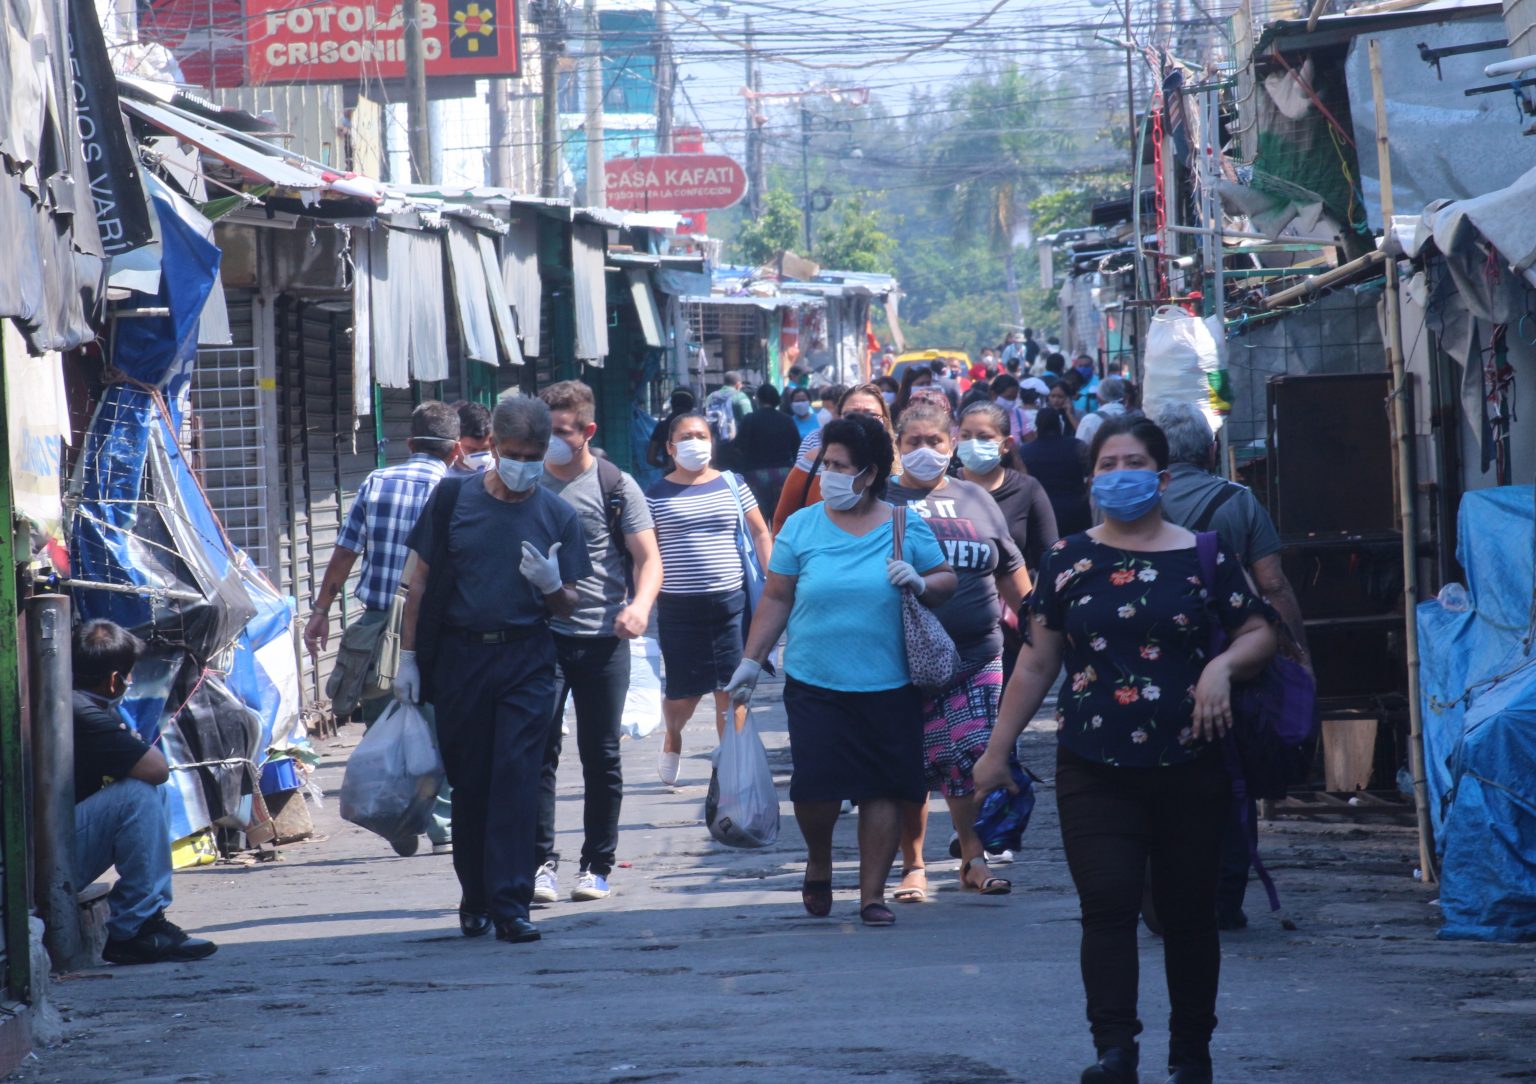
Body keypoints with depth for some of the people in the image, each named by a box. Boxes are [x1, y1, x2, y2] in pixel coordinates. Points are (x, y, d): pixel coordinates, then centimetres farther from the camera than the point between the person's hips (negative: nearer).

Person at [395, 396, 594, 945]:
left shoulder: (557, 516, 4)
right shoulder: (453, 499, 3)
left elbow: (568, 607, 9)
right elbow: (422, 582, 8)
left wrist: (552, 585, -14)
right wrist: (408, 657, 5)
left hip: (526, 661, -1)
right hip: (459, 658, 1)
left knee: (517, 779, -10)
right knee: (468, 782, 6)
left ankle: (510, 905, -11)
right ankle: (475, 900, 19)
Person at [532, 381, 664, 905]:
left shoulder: (615, 487, 2)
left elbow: (647, 557, -1)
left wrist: (639, 605, -20)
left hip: (603, 639, -1)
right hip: (541, 633, 1)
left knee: (601, 755, 5)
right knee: (539, 749, -8)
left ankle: (597, 866, 13)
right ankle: (542, 862, -6)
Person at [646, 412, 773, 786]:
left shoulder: (732, 485, 6)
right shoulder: (657, 495, 3)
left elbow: (761, 534, 13)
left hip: (729, 601, 1)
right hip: (677, 606, -1)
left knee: (731, 692, -1)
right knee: (683, 692, 2)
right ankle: (672, 738, 34)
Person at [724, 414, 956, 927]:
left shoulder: (905, 525, 3)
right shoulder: (802, 526, 4)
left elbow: (946, 580, 11)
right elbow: (776, 600, 9)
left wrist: (920, 584, -11)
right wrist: (750, 663, 7)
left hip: (887, 686, 0)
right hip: (814, 682, 0)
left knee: (881, 789, 0)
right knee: (815, 783, -11)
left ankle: (872, 893, 11)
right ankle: (818, 862, 19)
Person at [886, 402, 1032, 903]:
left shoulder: (976, 500, 12)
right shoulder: (883, 502, 3)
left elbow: (1012, 571, 19)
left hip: (977, 656, 2)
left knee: (971, 758, -2)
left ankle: (974, 860, 7)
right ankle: (913, 866, 10)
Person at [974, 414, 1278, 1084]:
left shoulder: (1202, 557, 4)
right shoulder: (1069, 562, 7)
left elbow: (1259, 635, 8)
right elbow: (1037, 662, 11)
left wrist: (1224, 665, -14)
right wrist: (998, 749, 10)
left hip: (1189, 768, 0)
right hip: (1095, 770, 0)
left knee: (1188, 913, 7)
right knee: (1107, 906, -13)